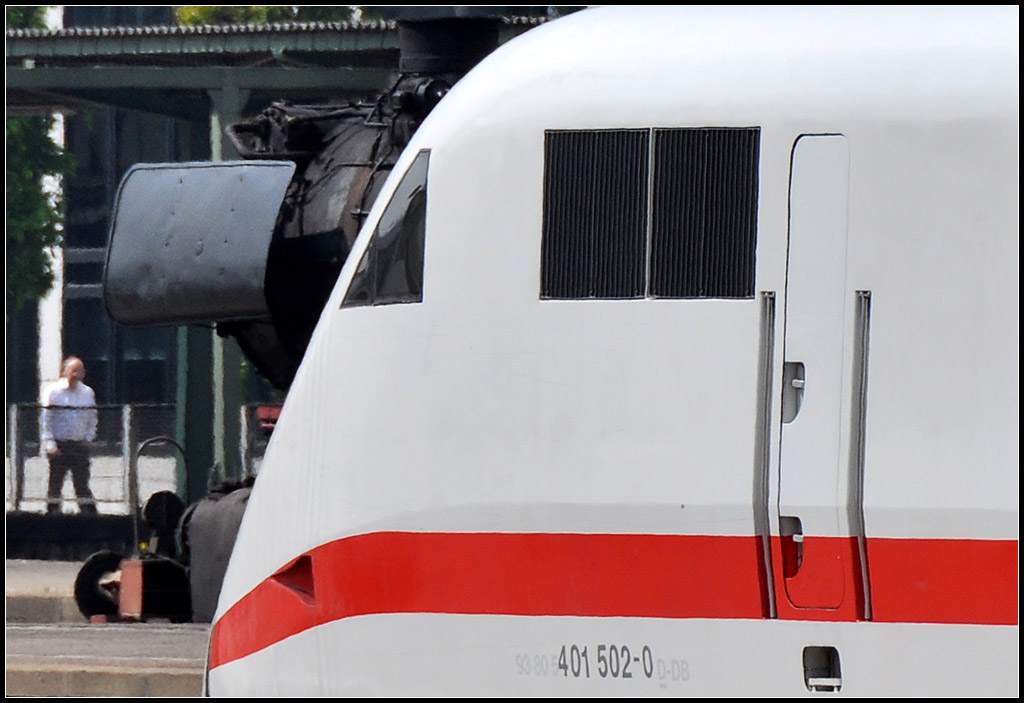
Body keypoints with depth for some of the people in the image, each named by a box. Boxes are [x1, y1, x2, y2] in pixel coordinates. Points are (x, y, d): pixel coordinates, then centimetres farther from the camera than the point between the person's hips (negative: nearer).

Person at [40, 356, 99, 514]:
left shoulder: (87, 393, 8)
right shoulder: (53, 391, -1)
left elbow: (92, 418, 15)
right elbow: (47, 419, -2)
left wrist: (88, 439, 3)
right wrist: (50, 444, -9)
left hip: (80, 445, 2)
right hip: (59, 445, -2)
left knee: (82, 483, 0)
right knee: (55, 484, 0)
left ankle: (89, 513, -2)